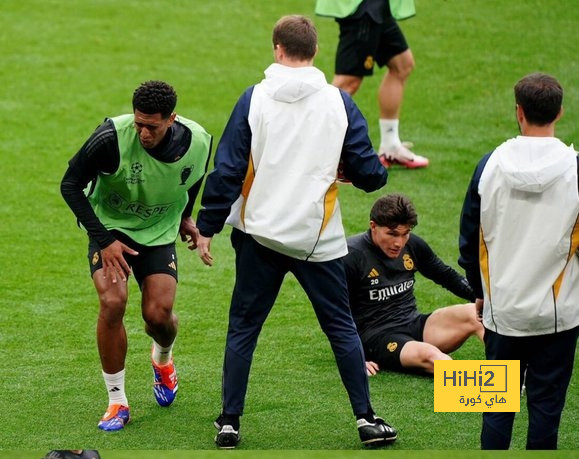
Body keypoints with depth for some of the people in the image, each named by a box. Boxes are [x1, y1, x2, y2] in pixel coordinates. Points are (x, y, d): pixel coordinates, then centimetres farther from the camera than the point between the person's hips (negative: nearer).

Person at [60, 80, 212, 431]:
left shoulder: (199, 142, -18)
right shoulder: (112, 137, -29)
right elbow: (70, 184, -18)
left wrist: (185, 216, 14)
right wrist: (103, 240, -22)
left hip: (159, 232, 2)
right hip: (110, 227, -2)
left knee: (159, 315, -11)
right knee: (113, 302, -24)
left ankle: (163, 359, 30)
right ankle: (117, 402, -7)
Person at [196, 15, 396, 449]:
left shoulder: (254, 99, -5)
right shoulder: (339, 103, -4)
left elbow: (227, 170, -6)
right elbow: (369, 173, -3)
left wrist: (207, 228, 1)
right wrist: (376, 172, 21)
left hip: (259, 234, 0)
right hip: (319, 237, 0)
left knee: (243, 328, 11)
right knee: (342, 327, 12)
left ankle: (229, 422, 10)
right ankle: (366, 419, 12)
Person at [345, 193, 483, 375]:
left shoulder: (413, 245, 6)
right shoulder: (352, 256, -11)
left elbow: (447, 276, 22)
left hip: (414, 325, 6)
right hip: (376, 338, -6)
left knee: (475, 314, -18)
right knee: (429, 355, -36)